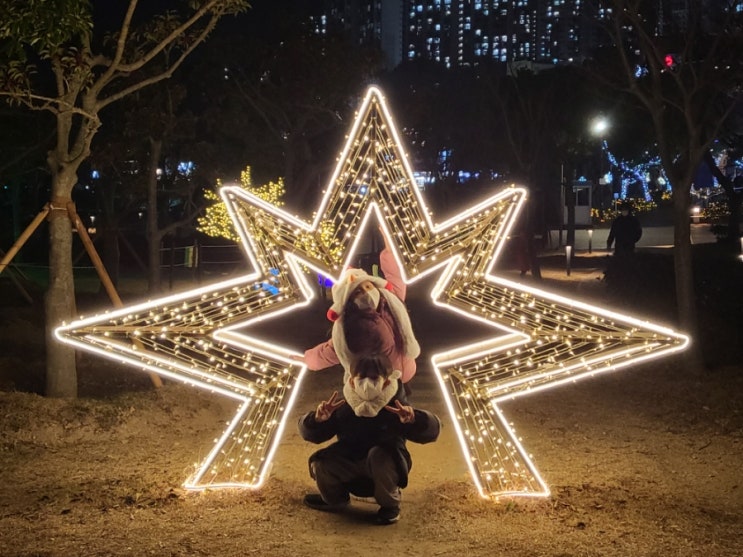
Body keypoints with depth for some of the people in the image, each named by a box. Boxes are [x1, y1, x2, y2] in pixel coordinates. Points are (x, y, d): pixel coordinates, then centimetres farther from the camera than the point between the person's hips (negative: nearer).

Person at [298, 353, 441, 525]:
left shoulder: (396, 408, -17)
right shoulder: (342, 408, -9)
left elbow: (431, 430, -26)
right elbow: (308, 433, -8)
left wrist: (414, 419, -50)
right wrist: (317, 419, -33)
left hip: (385, 470, -3)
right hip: (351, 471, 3)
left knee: (379, 455, -37)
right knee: (320, 462, -24)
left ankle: (390, 505, -8)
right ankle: (336, 498, 11)